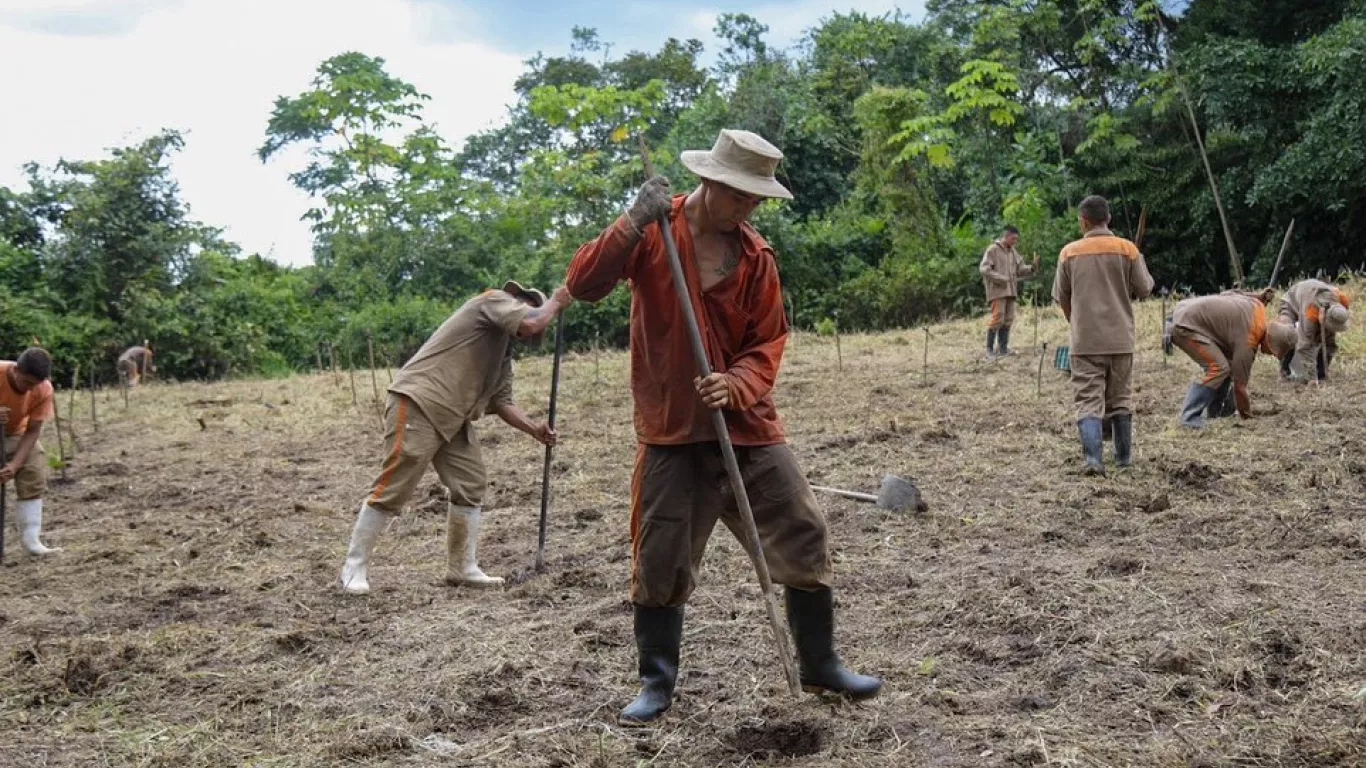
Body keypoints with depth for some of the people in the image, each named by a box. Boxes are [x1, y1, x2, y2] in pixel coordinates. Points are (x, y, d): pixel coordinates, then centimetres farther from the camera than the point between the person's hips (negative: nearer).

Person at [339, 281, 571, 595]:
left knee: (471, 485, 7)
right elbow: (531, 323, -22)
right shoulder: (494, 301, -4)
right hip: (418, 405, -10)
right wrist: (556, 304, -3)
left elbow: (501, 401, 16)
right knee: (393, 488, -8)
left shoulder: (504, 353, 22)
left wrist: (534, 429, 2)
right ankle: (354, 567, 1)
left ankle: (462, 568, 15)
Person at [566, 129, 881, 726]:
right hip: (670, 432, -3)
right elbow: (582, 284, -15)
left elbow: (768, 344, 2)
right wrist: (633, 224, -27)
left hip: (748, 426, 3)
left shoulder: (756, 256, 3)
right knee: (660, 564, 3)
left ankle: (820, 665, 24)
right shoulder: (652, 232, -5)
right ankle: (656, 682, 22)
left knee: (805, 541, 5)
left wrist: (735, 385, -18)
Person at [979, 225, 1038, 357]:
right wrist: (1000, 279, -17)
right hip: (997, 291, -7)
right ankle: (989, 349, -5)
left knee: (1008, 319, 7)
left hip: (1011, 291, 7)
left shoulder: (1013, 252, 16)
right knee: (997, 318, -12)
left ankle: (1003, 348, 13)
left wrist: (1032, 268, -6)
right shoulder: (993, 249, -5)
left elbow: (1021, 269, 14)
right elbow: (984, 269, -12)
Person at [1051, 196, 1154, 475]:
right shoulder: (1127, 249, -3)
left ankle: (1093, 459, -18)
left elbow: (1061, 297, 6)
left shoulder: (1070, 252, -2)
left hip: (1085, 340, -1)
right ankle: (1124, 455, 25)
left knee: (1089, 401, -3)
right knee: (1120, 399, 16)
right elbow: (1144, 290, 3)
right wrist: (1141, 263, 22)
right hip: (1120, 338, 2)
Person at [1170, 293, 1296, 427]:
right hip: (1184, 325, -10)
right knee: (1219, 368, -19)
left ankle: (1215, 413, 17)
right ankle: (1189, 418, -18)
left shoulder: (1258, 307, 3)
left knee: (1228, 362, 11)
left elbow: (1226, 294, 19)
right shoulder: (1248, 340, -19)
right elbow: (1239, 385, -12)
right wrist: (1247, 416, 0)